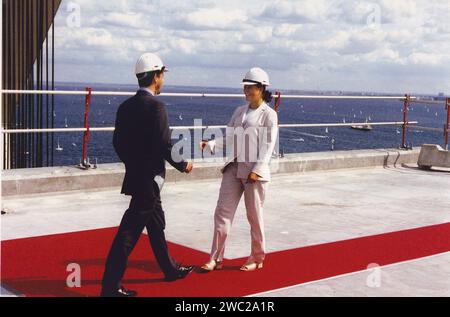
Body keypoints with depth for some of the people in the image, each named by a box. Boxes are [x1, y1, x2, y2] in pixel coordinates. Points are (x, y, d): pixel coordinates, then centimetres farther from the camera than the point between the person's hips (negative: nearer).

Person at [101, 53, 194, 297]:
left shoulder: (126, 106, 6)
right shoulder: (155, 106, -18)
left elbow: (118, 142, 10)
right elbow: (164, 145, -20)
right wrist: (183, 165, -4)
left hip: (135, 175, 9)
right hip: (149, 179, -9)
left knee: (156, 224, 22)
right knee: (130, 231, -5)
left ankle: (170, 269, 38)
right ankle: (110, 286, -1)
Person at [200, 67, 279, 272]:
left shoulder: (269, 114, -4)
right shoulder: (239, 112, 14)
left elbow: (269, 146, -10)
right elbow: (229, 138, 13)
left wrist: (256, 170, -18)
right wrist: (210, 145, -5)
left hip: (255, 171, -5)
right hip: (234, 168, 6)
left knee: (254, 216, 6)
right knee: (222, 212, 0)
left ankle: (257, 259, 21)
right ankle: (216, 258, 6)